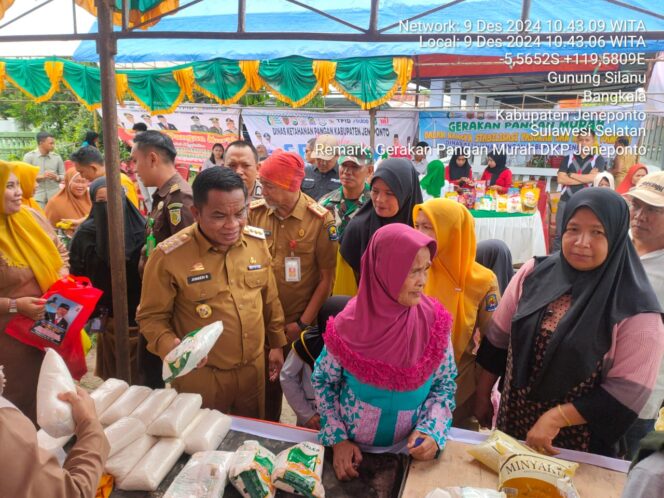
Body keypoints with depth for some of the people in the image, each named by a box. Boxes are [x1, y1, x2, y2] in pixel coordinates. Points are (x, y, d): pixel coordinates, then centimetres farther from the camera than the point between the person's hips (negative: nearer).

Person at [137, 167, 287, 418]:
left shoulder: (257, 241, -4)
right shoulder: (169, 256, -19)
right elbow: (151, 316, -10)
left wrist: (277, 344, 12)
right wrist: (169, 345, -28)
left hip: (253, 367, 4)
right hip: (201, 375, -4)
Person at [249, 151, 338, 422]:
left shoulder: (320, 219, -12)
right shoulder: (254, 212, -3)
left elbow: (326, 277, -9)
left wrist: (303, 323, -9)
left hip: (300, 324, -2)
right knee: (266, 383, 17)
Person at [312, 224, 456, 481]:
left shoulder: (435, 321, -15)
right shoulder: (348, 325, -20)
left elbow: (445, 383, -3)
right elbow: (323, 381, -5)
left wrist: (431, 431, -16)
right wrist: (337, 438, -8)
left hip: (409, 450, 1)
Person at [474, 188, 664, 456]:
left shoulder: (637, 309, -16)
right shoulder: (535, 273, -7)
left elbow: (628, 391, -16)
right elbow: (498, 339, 1)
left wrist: (556, 418, -19)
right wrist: (482, 396, 6)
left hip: (578, 441, -3)